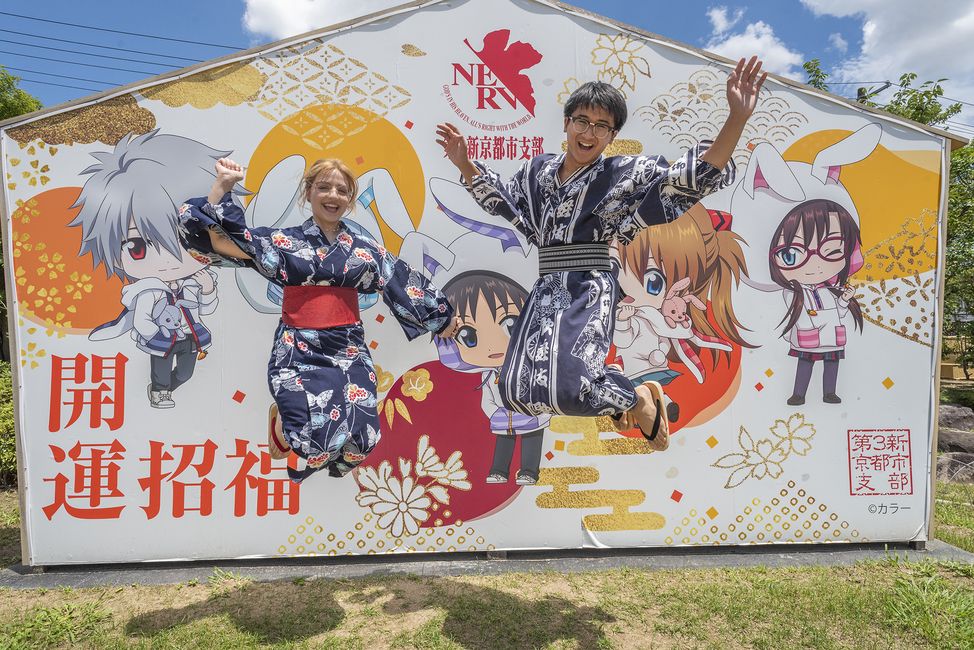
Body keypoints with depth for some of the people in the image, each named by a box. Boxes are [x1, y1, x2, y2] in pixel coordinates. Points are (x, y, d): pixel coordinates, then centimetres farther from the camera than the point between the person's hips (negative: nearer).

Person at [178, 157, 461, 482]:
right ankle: (282, 430, 15)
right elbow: (222, 241, -1)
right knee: (318, 432, -24)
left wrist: (443, 316, 22)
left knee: (360, 440, -15)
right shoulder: (284, 241, 6)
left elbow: (407, 284, 17)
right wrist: (222, 185, -8)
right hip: (299, 348, -2)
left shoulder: (364, 248, 11)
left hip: (349, 349, 2)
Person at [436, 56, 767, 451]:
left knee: (562, 387, -28)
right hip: (547, 291, 6)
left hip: (589, 290, -6)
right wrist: (464, 164, 21)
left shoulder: (623, 174, -1)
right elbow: (502, 199, 29)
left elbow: (696, 178, -10)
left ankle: (638, 400, 5)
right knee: (518, 391, 7)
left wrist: (736, 119, -22)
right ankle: (610, 384, 27)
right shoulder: (539, 171, 12)